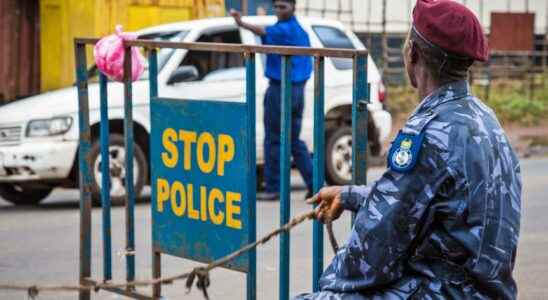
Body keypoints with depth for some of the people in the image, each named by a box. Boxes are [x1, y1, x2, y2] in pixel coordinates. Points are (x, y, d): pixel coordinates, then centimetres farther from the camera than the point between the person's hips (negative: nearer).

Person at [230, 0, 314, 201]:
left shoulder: (285, 29, -12)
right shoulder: (300, 31, 16)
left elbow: (264, 32, -33)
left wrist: (242, 23, -49)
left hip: (279, 89, -9)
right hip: (298, 90, 9)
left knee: (274, 141, -2)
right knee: (294, 141, 13)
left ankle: (273, 188, 1)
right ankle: (314, 184, 9)